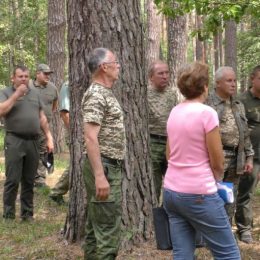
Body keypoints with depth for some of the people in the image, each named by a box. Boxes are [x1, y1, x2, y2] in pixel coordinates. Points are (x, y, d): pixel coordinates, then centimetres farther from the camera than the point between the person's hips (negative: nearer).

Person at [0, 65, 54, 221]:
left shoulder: (35, 94, 15)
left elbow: (42, 118, 17)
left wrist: (49, 138, 10)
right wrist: (16, 95, -14)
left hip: (33, 141, 4)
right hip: (14, 141, -4)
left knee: (29, 181, 9)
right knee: (12, 180, -4)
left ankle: (27, 214, 17)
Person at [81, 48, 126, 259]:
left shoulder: (106, 93, 16)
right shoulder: (96, 95, -15)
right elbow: (90, 138, -23)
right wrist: (100, 176, -28)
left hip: (111, 167, 10)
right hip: (104, 168, -10)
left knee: (97, 226, 15)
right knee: (108, 230, -8)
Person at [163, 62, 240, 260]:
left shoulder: (175, 112, 7)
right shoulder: (206, 113, -13)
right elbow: (217, 162, -9)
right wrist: (216, 180, 10)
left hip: (171, 191, 7)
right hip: (199, 194, -7)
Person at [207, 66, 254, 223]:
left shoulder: (239, 106, 15)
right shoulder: (208, 104, -10)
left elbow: (245, 134, 19)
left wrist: (249, 157, 12)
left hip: (235, 162, 7)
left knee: (230, 205, 13)